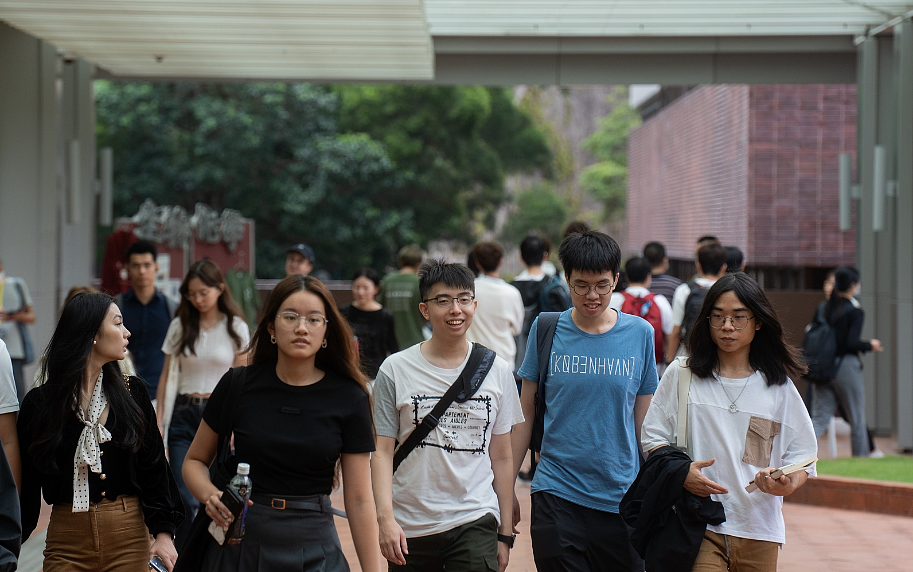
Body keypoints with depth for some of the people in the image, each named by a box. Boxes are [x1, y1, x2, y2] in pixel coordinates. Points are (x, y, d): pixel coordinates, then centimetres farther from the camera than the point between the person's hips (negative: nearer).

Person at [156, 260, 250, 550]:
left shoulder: (236, 328, 1)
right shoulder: (180, 326, 4)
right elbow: (167, 376, 8)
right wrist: (159, 420, 3)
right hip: (184, 414, 1)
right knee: (185, 499, -6)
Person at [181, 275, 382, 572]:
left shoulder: (349, 399, -5)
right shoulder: (239, 385, -4)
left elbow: (360, 501, -4)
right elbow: (194, 461, 7)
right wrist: (210, 496, -14)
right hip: (238, 544, 0)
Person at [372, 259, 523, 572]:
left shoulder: (498, 370, 7)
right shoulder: (396, 370, 0)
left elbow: (501, 457, 10)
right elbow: (382, 451, -1)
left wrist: (505, 533, 10)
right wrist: (385, 517, -13)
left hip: (476, 522, 0)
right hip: (409, 528, 0)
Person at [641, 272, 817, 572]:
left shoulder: (778, 387, 8)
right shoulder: (681, 375, 6)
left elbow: (802, 456, 7)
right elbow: (652, 438, 7)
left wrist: (788, 483, -15)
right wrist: (680, 472, -13)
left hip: (759, 529, 2)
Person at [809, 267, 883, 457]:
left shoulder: (823, 309, 7)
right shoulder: (855, 312, -11)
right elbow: (852, 343, -19)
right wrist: (870, 346, -1)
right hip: (846, 367, -5)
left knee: (819, 418, 6)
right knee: (857, 420, 10)